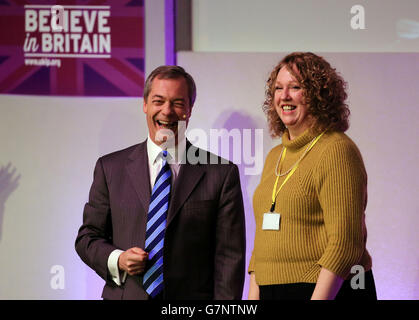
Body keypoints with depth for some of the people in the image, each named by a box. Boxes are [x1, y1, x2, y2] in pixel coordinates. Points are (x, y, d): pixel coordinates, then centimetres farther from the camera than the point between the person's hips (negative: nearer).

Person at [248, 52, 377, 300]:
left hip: (330, 291, -7)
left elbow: (345, 244, -17)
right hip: (272, 292, 7)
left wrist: (318, 298, -22)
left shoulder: (337, 151, -10)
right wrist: (253, 297, 10)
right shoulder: (274, 157, 15)